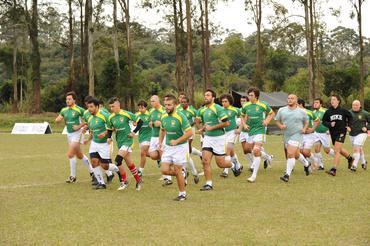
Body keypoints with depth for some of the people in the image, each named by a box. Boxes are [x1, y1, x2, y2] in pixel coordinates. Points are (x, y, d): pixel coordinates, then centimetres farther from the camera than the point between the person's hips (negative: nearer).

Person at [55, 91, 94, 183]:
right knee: (79, 155, 15)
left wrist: (80, 126, -19)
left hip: (77, 133, -8)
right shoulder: (64, 110, 7)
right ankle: (92, 171, 29)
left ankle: (73, 176, -1)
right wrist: (59, 119, -14)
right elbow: (57, 120, 8)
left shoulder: (79, 110, -13)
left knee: (70, 154, -14)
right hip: (69, 134, 8)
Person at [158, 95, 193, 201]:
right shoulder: (163, 117, 2)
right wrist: (160, 142, 11)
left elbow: (189, 132, -21)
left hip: (180, 147, -6)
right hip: (167, 147, 6)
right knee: (164, 170, -2)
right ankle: (182, 173, 27)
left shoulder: (180, 117, -19)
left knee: (177, 171, -2)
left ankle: (182, 194, 15)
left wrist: (177, 141, -25)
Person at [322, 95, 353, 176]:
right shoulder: (328, 112, -1)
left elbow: (350, 117, 13)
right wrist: (330, 124, -14)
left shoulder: (343, 111, -5)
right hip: (333, 133, 4)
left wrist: (349, 126, 5)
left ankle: (334, 170, -14)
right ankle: (350, 158, 49)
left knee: (336, 151, -13)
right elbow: (324, 121, 4)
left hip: (341, 132, -4)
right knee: (340, 150, 20)